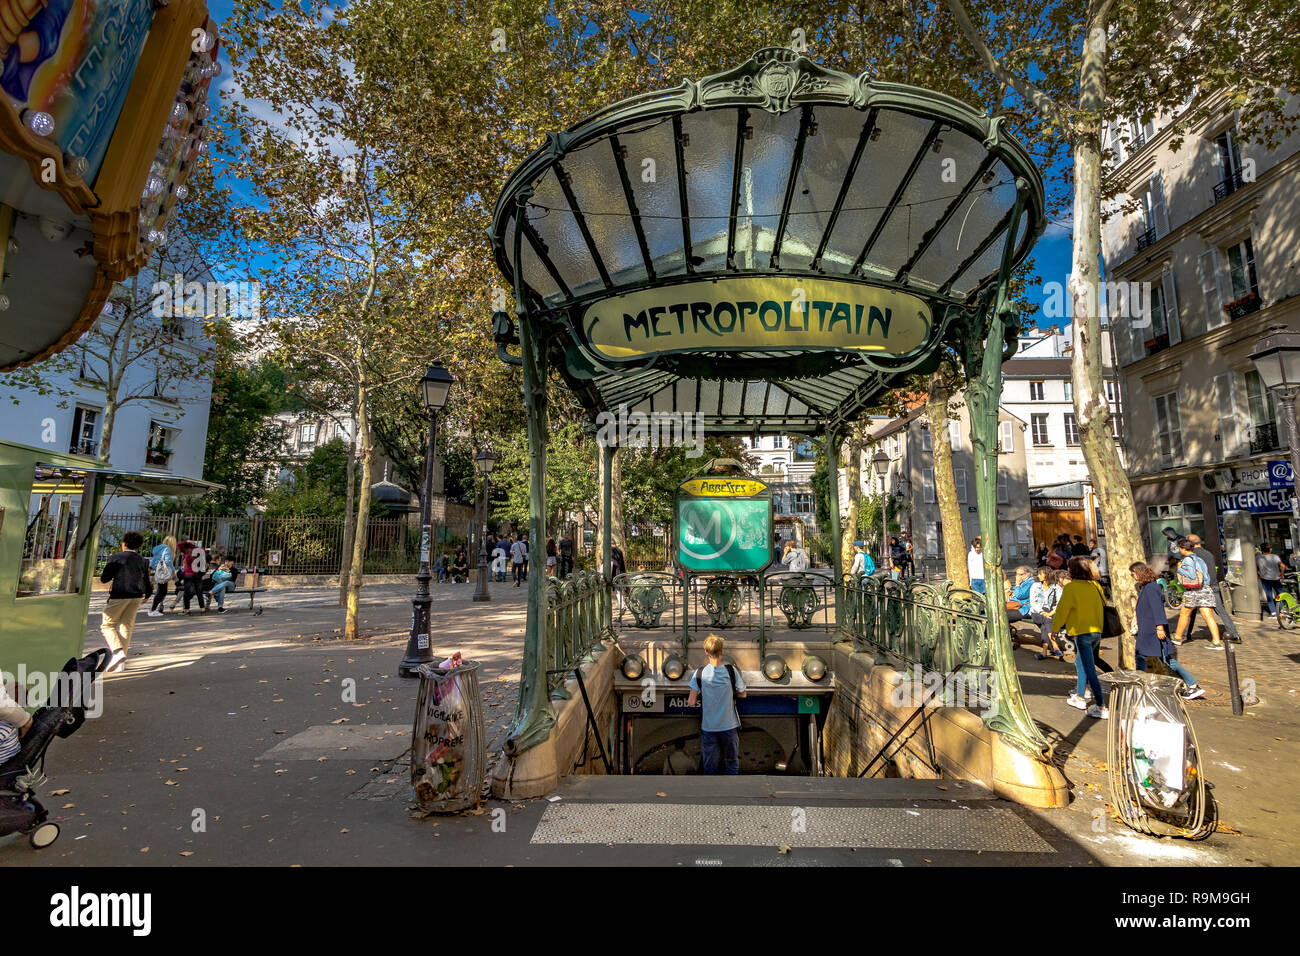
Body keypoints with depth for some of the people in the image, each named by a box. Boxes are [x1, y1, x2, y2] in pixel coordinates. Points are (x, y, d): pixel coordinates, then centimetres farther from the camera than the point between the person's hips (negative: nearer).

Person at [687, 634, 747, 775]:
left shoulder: (699, 674, -10)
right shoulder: (732, 671, -10)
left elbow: (691, 703, -10)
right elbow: (742, 694, 4)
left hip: (708, 727, 0)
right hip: (730, 726, 0)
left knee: (709, 766, 12)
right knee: (732, 763, 16)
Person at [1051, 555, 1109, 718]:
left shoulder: (1071, 588, -13)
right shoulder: (1096, 586, 4)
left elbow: (1062, 610, -8)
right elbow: (1103, 606, 12)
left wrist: (1055, 628, 6)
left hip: (1082, 633, -7)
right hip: (1097, 631, 7)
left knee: (1090, 670, -3)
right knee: (1080, 663, 21)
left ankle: (1101, 707, -3)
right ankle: (1079, 697, 31)